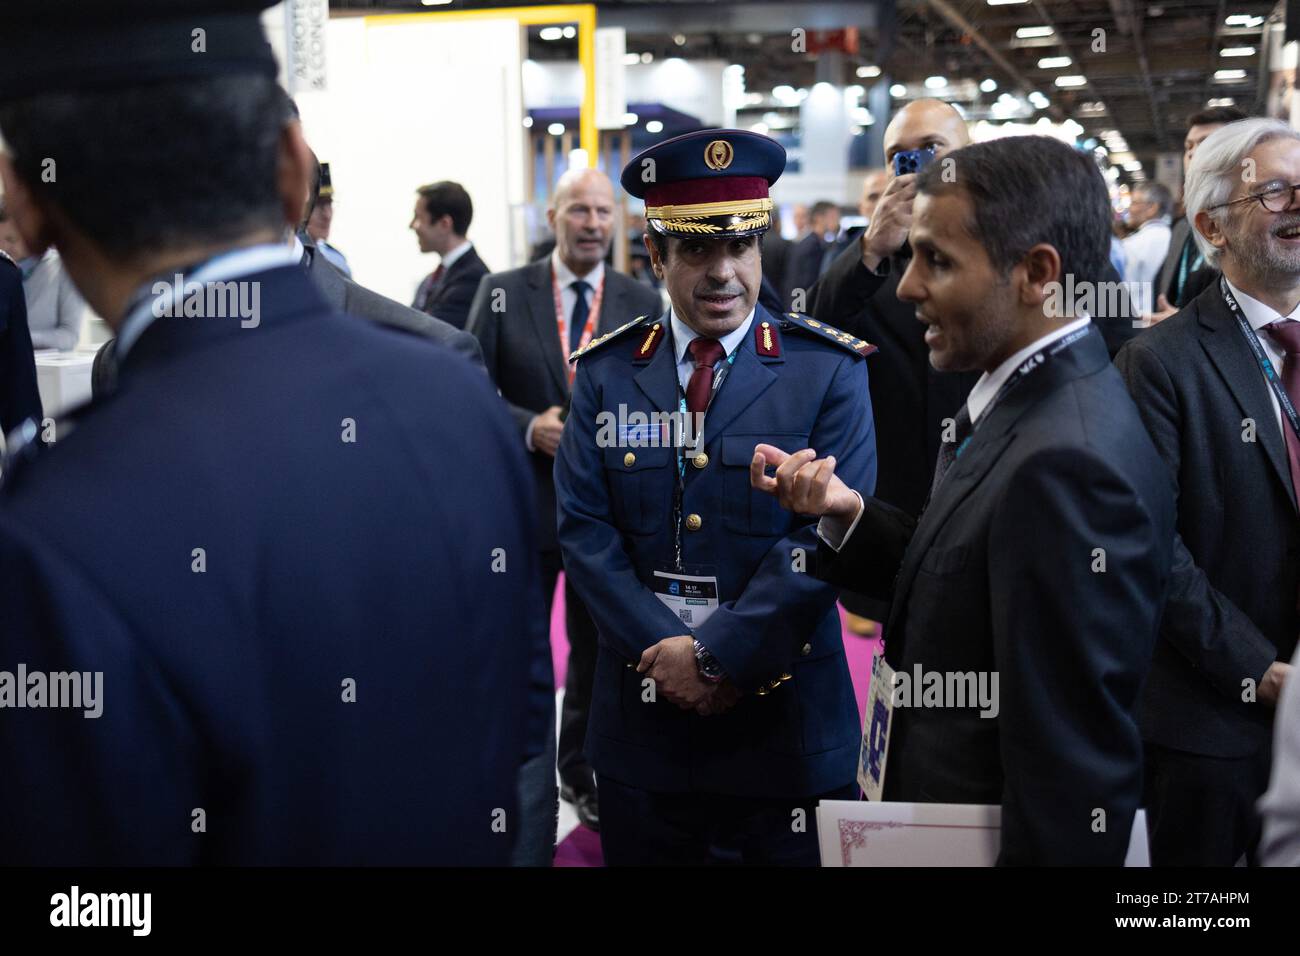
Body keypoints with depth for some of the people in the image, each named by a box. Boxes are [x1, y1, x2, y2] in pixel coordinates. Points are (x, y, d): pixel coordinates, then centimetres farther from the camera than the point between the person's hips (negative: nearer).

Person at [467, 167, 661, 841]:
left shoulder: (643, 303, 1)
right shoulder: (502, 292, -3)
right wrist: (529, 428, -19)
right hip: (523, 500, -1)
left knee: (598, 651, 15)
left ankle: (582, 774, 33)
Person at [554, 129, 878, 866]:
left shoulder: (830, 372, -4)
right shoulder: (606, 372, 3)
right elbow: (585, 529, -2)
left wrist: (717, 652, -16)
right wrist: (667, 651, -13)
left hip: (788, 719, -2)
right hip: (642, 713, 2)